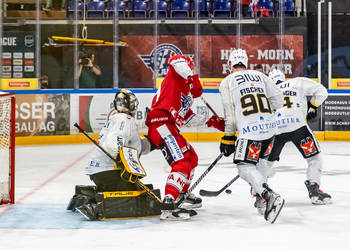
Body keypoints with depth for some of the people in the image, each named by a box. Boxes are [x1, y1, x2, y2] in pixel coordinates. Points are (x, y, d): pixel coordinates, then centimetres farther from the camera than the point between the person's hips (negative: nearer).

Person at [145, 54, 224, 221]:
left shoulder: (186, 91, 31)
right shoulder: (176, 78, 5)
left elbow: (185, 118, 30)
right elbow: (176, 60, -19)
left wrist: (209, 121, 26)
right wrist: (194, 81, -19)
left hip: (169, 127, 10)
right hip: (161, 124, -10)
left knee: (192, 157, 25)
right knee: (182, 161, -21)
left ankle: (182, 194, 39)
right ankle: (168, 205, -33)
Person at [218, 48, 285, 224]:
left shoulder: (227, 82, 5)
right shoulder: (260, 76, 17)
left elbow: (230, 113, 1)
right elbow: (278, 99, 13)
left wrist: (228, 137, 10)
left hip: (249, 130, -6)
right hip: (269, 127, 6)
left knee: (245, 167, -7)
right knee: (255, 162, 25)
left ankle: (270, 196, -27)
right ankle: (260, 194, 20)